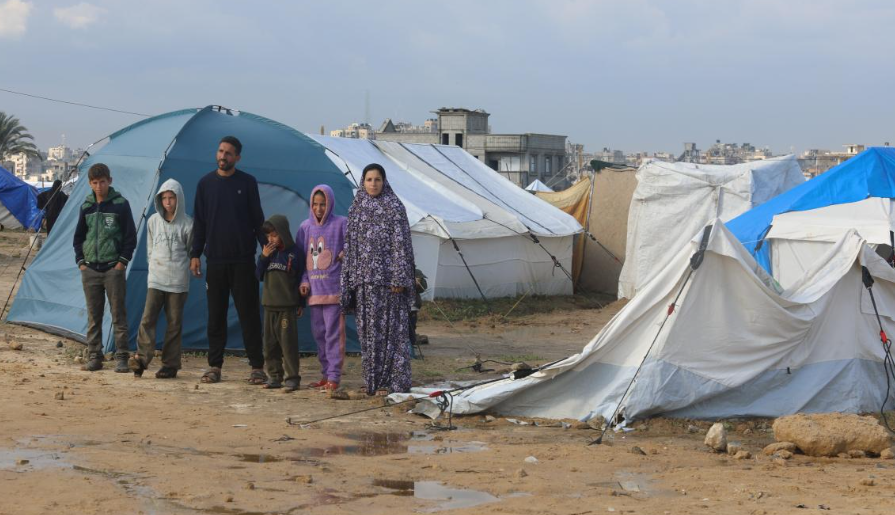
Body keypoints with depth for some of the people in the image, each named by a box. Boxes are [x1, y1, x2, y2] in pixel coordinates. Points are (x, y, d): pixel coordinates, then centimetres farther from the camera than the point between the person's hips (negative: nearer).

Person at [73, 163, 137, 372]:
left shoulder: (120, 204, -1)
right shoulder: (86, 206, 9)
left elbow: (130, 237, 0)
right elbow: (79, 237, 17)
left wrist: (123, 261, -7)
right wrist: (80, 261, 6)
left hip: (113, 269, -4)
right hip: (90, 269, 4)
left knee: (118, 314, -3)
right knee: (93, 316, 6)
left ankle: (121, 358, 0)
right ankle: (94, 357, 12)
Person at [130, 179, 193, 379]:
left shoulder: (187, 224, -2)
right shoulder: (153, 221, 7)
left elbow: (192, 251, 8)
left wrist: (180, 268, 8)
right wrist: (154, 266, 13)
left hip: (178, 281, -2)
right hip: (155, 279, 2)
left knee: (174, 323, 1)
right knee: (148, 318, -11)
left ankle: (170, 365, 6)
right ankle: (142, 358, -14)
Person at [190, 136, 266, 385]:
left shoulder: (247, 183, 2)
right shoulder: (206, 183, 7)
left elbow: (258, 219, 5)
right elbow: (199, 222, 9)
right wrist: (195, 254, 4)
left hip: (243, 260, -2)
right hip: (215, 260, 2)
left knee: (249, 314, -1)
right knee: (216, 315, 5)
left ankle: (257, 367, 3)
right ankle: (214, 366, 12)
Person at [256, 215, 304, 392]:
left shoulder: (294, 253, -3)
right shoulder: (268, 252, 11)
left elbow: (300, 278, -1)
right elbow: (259, 275, 9)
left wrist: (300, 304, -2)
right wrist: (263, 257, -6)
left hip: (287, 306, -6)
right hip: (269, 305, 6)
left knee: (288, 342, -7)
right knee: (270, 343, 7)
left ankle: (292, 377, -4)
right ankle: (274, 376, 14)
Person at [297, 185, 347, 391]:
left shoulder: (341, 224, -3)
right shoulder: (305, 227, 11)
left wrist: (345, 255, -17)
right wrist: (304, 281, 4)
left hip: (333, 288, -5)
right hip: (314, 289, 5)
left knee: (333, 333, -7)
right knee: (318, 333, 9)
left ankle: (334, 377, -5)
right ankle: (325, 374, 17)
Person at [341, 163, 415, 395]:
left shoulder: (394, 206, -1)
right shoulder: (356, 208, 14)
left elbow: (401, 243, -7)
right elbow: (351, 246, 16)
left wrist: (399, 278, -15)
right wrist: (350, 279, 10)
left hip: (386, 277, -5)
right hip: (364, 278, 5)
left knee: (391, 328, -6)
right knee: (368, 330, 6)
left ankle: (393, 381, -4)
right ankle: (373, 381, 12)